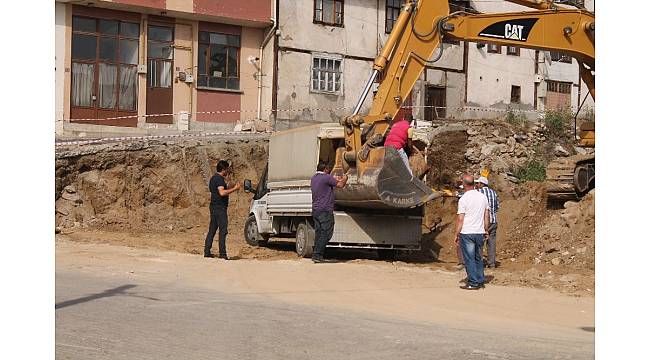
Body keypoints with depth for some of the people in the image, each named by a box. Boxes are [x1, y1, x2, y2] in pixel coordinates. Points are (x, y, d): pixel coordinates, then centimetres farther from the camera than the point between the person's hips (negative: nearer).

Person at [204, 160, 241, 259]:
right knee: (223, 230, -9)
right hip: (220, 207, -10)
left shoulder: (213, 178, 17)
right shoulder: (219, 179, -14)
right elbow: (222, 192, -27)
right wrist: (234, 189, -20)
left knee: (212, 230, 12)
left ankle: (207, 251, 13)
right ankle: (222, 253, -12)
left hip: (214, 207, 10)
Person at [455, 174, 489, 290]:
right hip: (480, 233, 6)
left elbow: (460, 219, -11)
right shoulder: (483, 197, 6)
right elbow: (486, 215, 12)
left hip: (466, 233, -6)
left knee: (469, 259, 0)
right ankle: (480, 281, 18)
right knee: (478, 258, 15)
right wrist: (485, 230, 20)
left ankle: (473, 283, 0)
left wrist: (456, 234, -3)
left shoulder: (463, 199, -12)